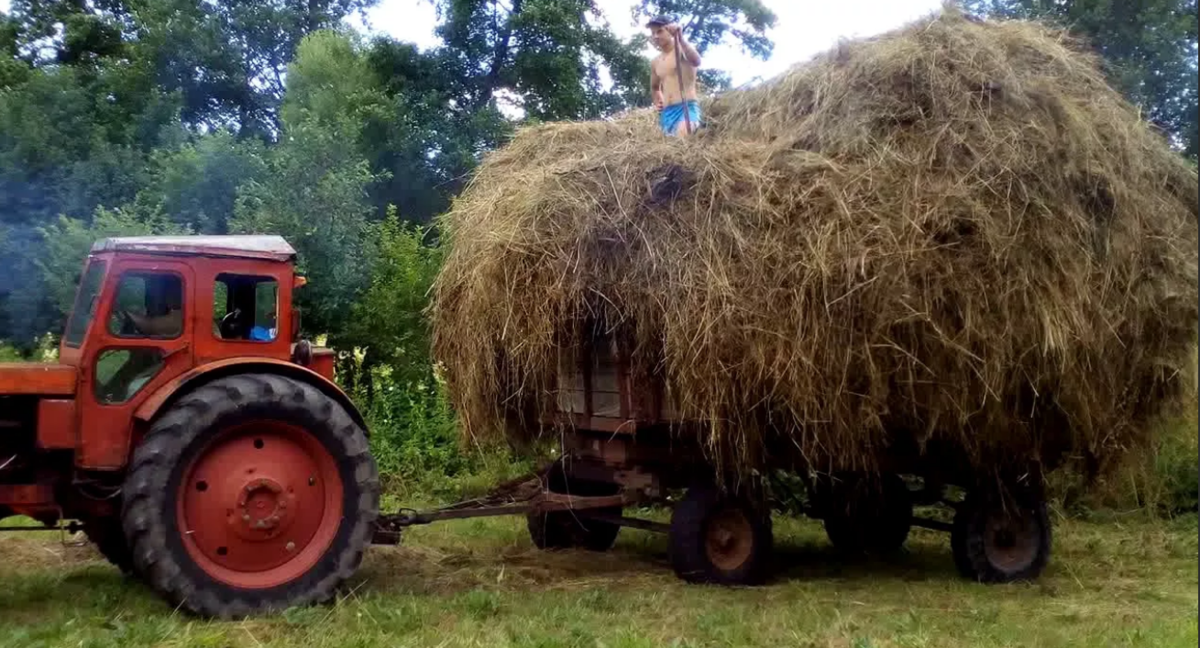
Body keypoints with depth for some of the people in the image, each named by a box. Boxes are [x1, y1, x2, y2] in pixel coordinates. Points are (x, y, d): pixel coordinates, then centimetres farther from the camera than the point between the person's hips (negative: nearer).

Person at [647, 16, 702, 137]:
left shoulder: (682, 49, 0)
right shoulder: (655, 62, 20)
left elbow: (696, 62, -25)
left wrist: (680, 38, -33)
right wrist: (657, 101, 17)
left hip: (687, 107, -7)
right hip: (666, 112, 8)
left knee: (683, 141, -34)